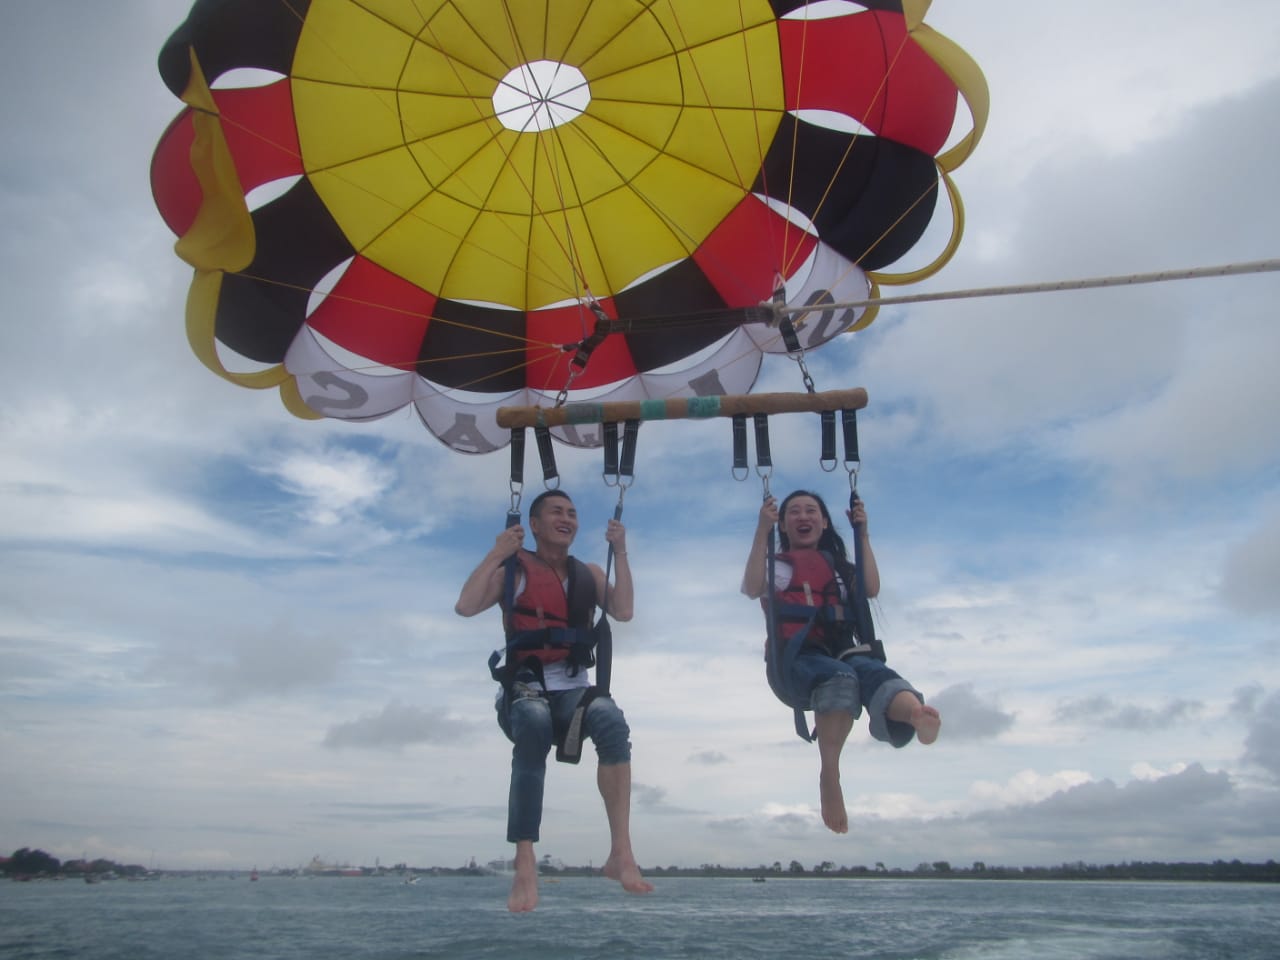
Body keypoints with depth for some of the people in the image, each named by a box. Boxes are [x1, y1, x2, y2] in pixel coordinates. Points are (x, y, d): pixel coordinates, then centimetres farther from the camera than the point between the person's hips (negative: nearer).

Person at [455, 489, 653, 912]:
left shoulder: (588, 573, 16)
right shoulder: (513, 570, 5)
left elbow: (623, 612, 0)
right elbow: (466, 607, -10)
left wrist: (620, 553, -1)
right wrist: (497, 553, -10)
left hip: (574, 690, 3)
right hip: (524, 690, -3)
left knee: (611, 721, -32)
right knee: (534, 723, -39)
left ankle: (621, 853, -33)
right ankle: (525, 868, -38)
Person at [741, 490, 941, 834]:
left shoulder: (837, 564, 30)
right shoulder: (777, 564, 21)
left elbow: (871, 588, 10)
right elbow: (753, 588, -4)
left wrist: (862, 535, 12)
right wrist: (762, 531, -7)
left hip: (841, 653, 3)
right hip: (794, 659, -3)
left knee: (873, 671, -35)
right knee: (839, 676, -39)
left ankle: (917, 713, -69)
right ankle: (830, 774, -52)